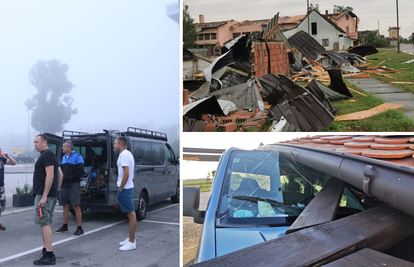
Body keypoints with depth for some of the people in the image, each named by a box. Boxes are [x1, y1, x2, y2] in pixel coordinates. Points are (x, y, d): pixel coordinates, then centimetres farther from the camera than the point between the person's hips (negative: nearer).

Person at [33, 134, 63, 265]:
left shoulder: (46, 155, -12)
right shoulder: (50, 155, 20)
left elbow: (50, 176, -22)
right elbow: (60, 175, 22)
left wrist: (44, 196, -24)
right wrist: (55, 191, 20)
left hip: (44, 195, -11)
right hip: (45, 194, 11)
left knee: (44, 223, -10)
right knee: (45, 222, 16)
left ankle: (49, 256, -10)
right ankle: (46, 249, 24)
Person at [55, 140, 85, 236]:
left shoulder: (77, 156, -7)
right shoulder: (63, 157, 15)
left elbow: (81, 171, -13)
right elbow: (61, 170, 22)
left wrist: (69, 178, -16)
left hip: (73, 184, -7)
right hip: (64, 184, 7)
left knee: (76, 206, -6)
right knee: (65, 205, 12)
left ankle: (79, 228, -1)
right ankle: (65, 226, 24)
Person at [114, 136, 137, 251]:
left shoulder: (124, 155, -16)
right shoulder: (127, 154, 16)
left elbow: (126, 174, -24)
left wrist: (121, 188, -15)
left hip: (125, 189, -11)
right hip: (127, 187, 11)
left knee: (131, 214, -7)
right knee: (131, 214, 14)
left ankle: (132, 243, -2)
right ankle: (131, 239, 23)